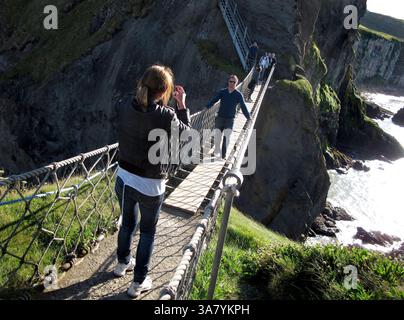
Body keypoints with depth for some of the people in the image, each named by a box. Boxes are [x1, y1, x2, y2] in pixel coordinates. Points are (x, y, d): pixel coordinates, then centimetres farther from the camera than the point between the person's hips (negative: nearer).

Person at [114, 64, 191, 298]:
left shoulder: (125, 109, -8)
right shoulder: (166, 116, -22)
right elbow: (187, 133, -3)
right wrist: (182, 105, 4)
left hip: (124, 179, 5)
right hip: (150, 186, -5)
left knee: (128, 222, 28)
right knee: (148, 232, 17)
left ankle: (123, 263, 51)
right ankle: (139, 282, 31)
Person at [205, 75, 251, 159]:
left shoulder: (238, 95, 2)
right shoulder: (222, 92, 6)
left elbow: (243, 106, -1)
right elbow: (214, 100, 0)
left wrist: (248, 117, -9)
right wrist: (206, 107, -14)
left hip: (230, 119, -1)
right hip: (220, 117, 1)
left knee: (227, 136, -16)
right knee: (217, 135, -4)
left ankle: (224, 155, -10)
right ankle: (216, 151, 20)